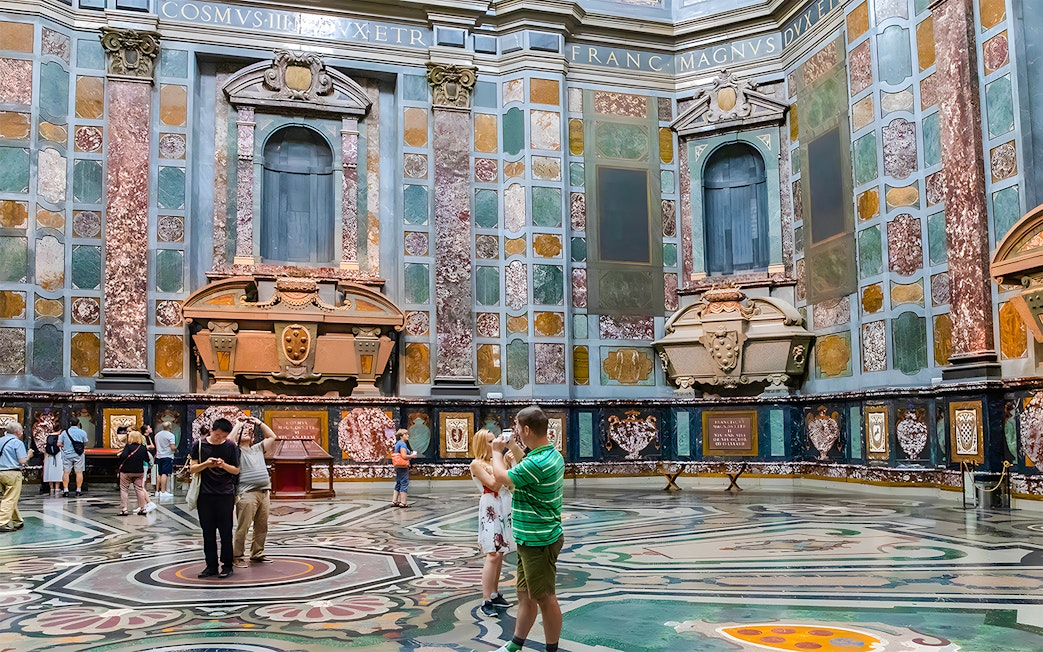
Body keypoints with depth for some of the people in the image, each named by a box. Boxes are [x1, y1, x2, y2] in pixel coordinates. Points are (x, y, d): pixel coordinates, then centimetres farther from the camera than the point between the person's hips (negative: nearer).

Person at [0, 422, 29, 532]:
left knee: (10, 499, 15)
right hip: (12, 473, -7)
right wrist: (28, 455, 7)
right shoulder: (17, 443, -8)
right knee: (10, 499, -5)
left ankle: (17, 521, 23)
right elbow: (22, 461, -12)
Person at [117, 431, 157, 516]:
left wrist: (118, 467, -13)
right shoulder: (144, 448, 1)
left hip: (126, 472, -4)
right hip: (139, 471, 4)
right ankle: (143, 508, 10)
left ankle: (124, 509, 2)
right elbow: (147, 460, 8)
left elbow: (123, 456, -24)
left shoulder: (128, 446, -10)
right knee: (139, 489, 9)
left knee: (123, 489, 6)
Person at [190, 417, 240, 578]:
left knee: (225, 531, 1)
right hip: (205, 494, 2)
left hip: (225, 494, -1)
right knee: (208, 532, 6)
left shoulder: (231, 447, 1)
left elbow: (236, 470, 4)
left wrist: (224, 465, -15)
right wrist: (206, 464, -16)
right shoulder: (199, 445, 3)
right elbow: (192, 468, 3)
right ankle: (211, 565, 15)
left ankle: (227, 565, 9)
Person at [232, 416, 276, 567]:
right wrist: (239, 424, -3)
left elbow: (272, 437, 25)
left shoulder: (257, 448, 23)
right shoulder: (236, 450, 5)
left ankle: (257, 553, 20)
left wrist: (259, 423, 18)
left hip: (264, 493, 6)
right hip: (247, 494, -6)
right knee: (243, 527, -8)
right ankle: (238, 556, 1)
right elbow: (229, 440, -15)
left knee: (262, 526, 10)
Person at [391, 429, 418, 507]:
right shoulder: (403, 444, -14)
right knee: (404, 483, -4)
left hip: (397, 467, 10)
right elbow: (404, 456, -23)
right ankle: (403, 502, -3)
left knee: (398, 484, 14)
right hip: (403, 467, -10)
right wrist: (412, 456, -6)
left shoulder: (397, 444, 16)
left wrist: (410, 453, 17)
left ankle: (394, 501, 16)